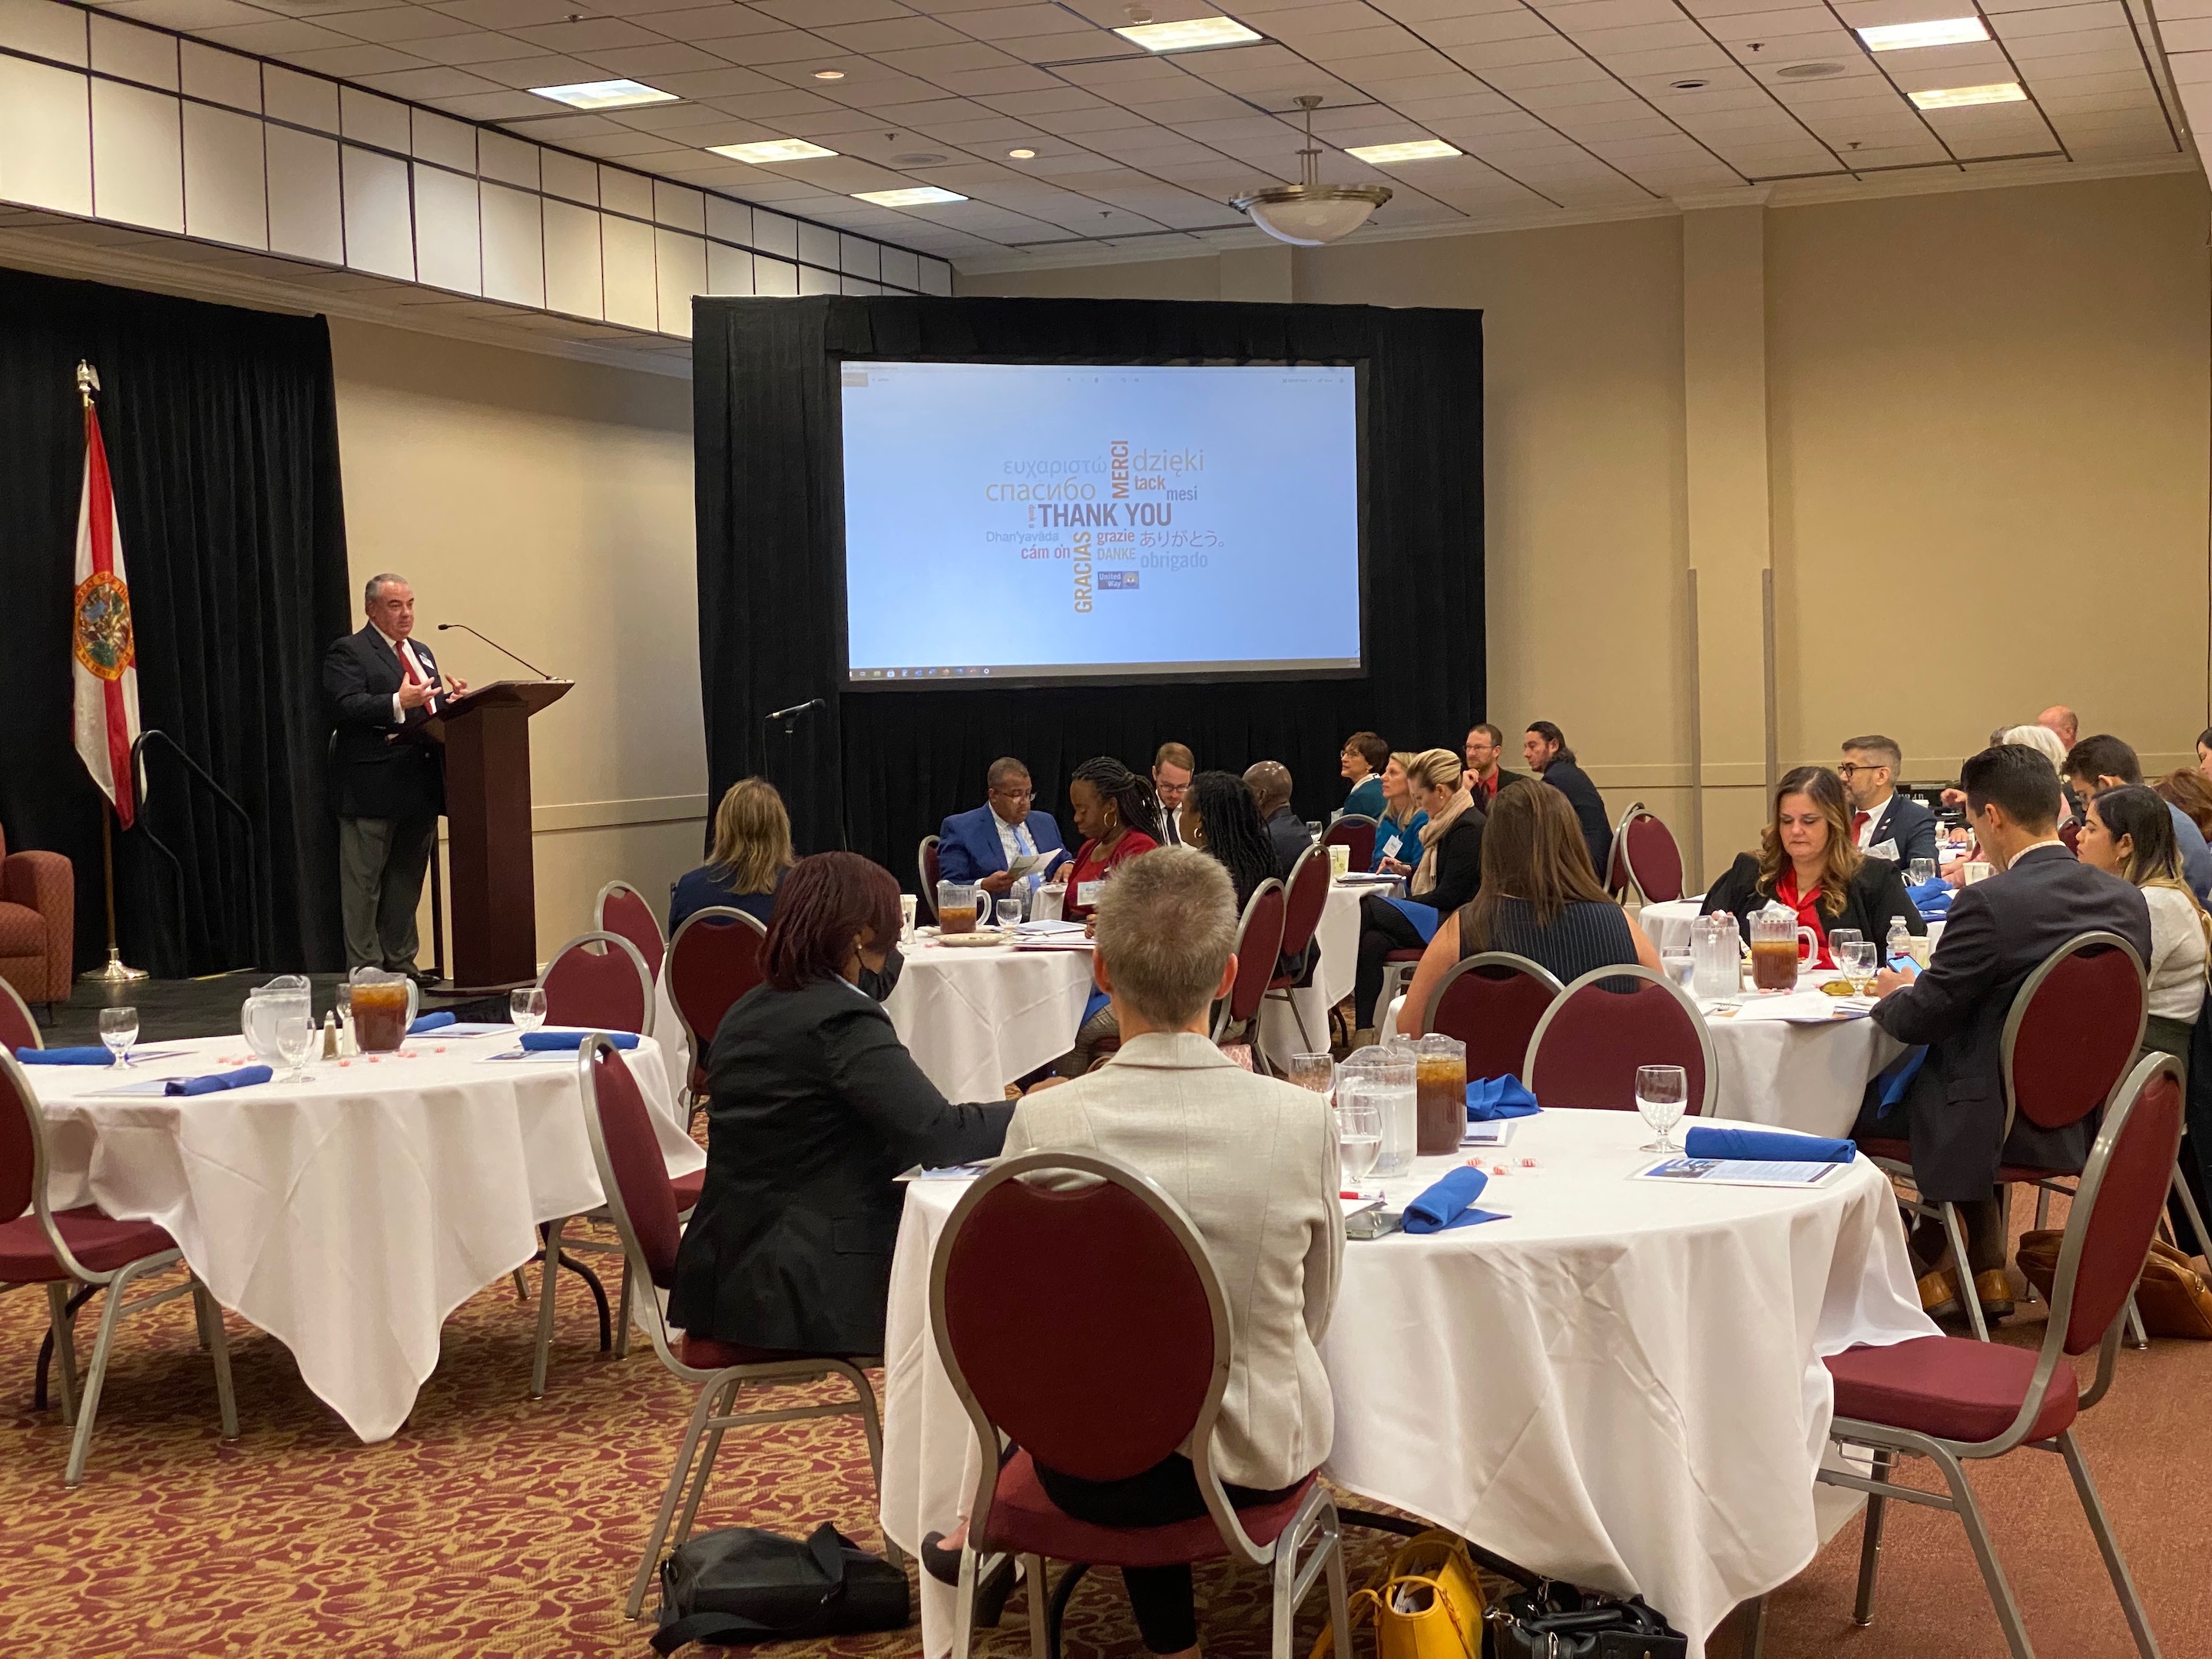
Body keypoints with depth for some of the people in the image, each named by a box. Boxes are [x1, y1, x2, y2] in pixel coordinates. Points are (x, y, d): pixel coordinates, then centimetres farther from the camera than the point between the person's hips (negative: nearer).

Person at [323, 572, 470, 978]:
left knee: (408, 878, 13)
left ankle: (400, 961, 21)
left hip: (420, 788, 8)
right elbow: (344, 707, -17)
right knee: (364, 883, -1)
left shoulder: (421, 653, 21)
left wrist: (454, 700, 1)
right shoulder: (348, 652, -4)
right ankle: (365, 969, 2)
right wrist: (398, 702, -28)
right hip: (373, 788, -8)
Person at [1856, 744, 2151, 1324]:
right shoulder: (2127, 901, -1)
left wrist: (1896, 992, 9)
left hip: (2006, 1122, -7)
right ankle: (1985, 1269, 35)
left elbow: (1919, 1020, -16)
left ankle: (1927, 1270, 26)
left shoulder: (1990, 903, -22)